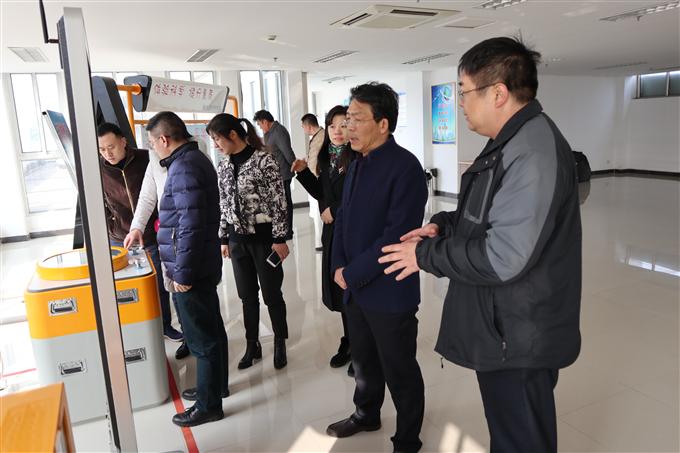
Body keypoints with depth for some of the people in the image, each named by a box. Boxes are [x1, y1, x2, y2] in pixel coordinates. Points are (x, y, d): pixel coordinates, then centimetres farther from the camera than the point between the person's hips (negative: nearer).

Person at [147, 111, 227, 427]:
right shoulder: (194, 159, 12)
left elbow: (190, 226, -25)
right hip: (203, 265, 10)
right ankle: (216, 385, 38)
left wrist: (182, 272, -18)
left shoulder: (184, 167, -19)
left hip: (192, 270, -10)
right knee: (210, 329, 21)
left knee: (202, 339, 3)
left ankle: (209, 405, 18)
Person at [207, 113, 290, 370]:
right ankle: (252, 345, 29)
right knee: (247, 295, 13)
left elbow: (278, 201, -12)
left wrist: (280, 238, -13)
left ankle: (280, 343, 26)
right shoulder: (223, 167, 7)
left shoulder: (264, 160, -12)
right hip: (237, 239, 5)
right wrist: (224, 238, 13)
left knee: (271, 293, 6)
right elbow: (223, 206, 13)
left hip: (264, 236, -5)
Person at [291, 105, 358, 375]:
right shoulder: (327, 157, 9)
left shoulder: (358, 158, -14)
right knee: (339, 290, 14)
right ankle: (349, 343, 31)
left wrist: (335, 211, -10)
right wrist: (304, 172, 4)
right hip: (333, 232, 7)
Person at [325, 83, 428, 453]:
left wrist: (352, 274, -16)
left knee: (399, 371, 11)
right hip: (354, 287, 7)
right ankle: (366, 414, 48)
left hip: (388, 292, -7)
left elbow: (397, 235, -22)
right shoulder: (357, 165, 9)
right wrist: (338, 267, -1)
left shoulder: (405, 167, -17)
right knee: (364, 360, 24)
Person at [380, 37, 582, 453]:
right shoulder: (511, 141, 9)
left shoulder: (533, 152, -26)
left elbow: (501, 259, -30)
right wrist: (443, 225, 2)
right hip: (505, 328, 10)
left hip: (519, 339, -10)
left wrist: (424, 255, -17)